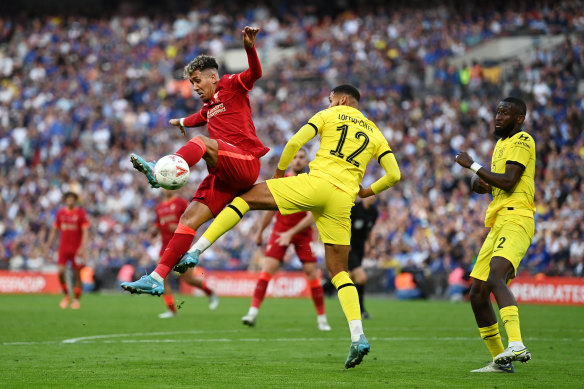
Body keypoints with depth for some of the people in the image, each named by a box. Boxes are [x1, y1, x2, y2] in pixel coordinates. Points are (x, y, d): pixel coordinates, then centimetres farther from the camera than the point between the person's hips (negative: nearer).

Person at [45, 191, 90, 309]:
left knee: (77, 273, 0)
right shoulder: (60, 213, 7)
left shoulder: (81, 213, -2)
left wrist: (83, 247, -16)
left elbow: (85, 231, -6)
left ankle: (77, 299, 10)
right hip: (63, 247, 2)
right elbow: (54, 230, 15)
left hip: (77, 248, -2)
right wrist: (48, 245, 9)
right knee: (60, 271, -12)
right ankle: (66, 295, 7)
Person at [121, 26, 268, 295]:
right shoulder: (208, 106, 30)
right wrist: (182, 122, 76)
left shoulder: (231, 86, 8)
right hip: (224, 176, 8)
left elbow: (255, 73, -12)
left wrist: (249, 47, -30)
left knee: (201, 142, -32)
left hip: (244, 160, -8)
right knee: (189, 218, -5)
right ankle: (157, 279, -11)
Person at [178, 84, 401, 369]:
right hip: (343, 201, 4)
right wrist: (368, 191, 31)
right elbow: (394, 174, 14)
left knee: (245, 198, 8)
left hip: (317, 183, -4)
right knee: (339, 271, 11)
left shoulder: (331, 115, 13)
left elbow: (294, 143, 3)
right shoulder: (375, 133, 22)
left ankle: (195, 251, -5)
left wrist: (279, 171, 18)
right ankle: (358, 337, -6)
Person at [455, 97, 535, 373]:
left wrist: (473, 166, -8)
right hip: (498, 224, 10)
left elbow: (509, 181, -16)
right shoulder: (501, 144, 25)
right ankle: (501, 361, 14)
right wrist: (480, 183, 13)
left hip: (515, 219, -10)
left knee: (495, 277, -32)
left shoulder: (522, 141, -4)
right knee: (477, 294, 7)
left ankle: (516, 344, -46)